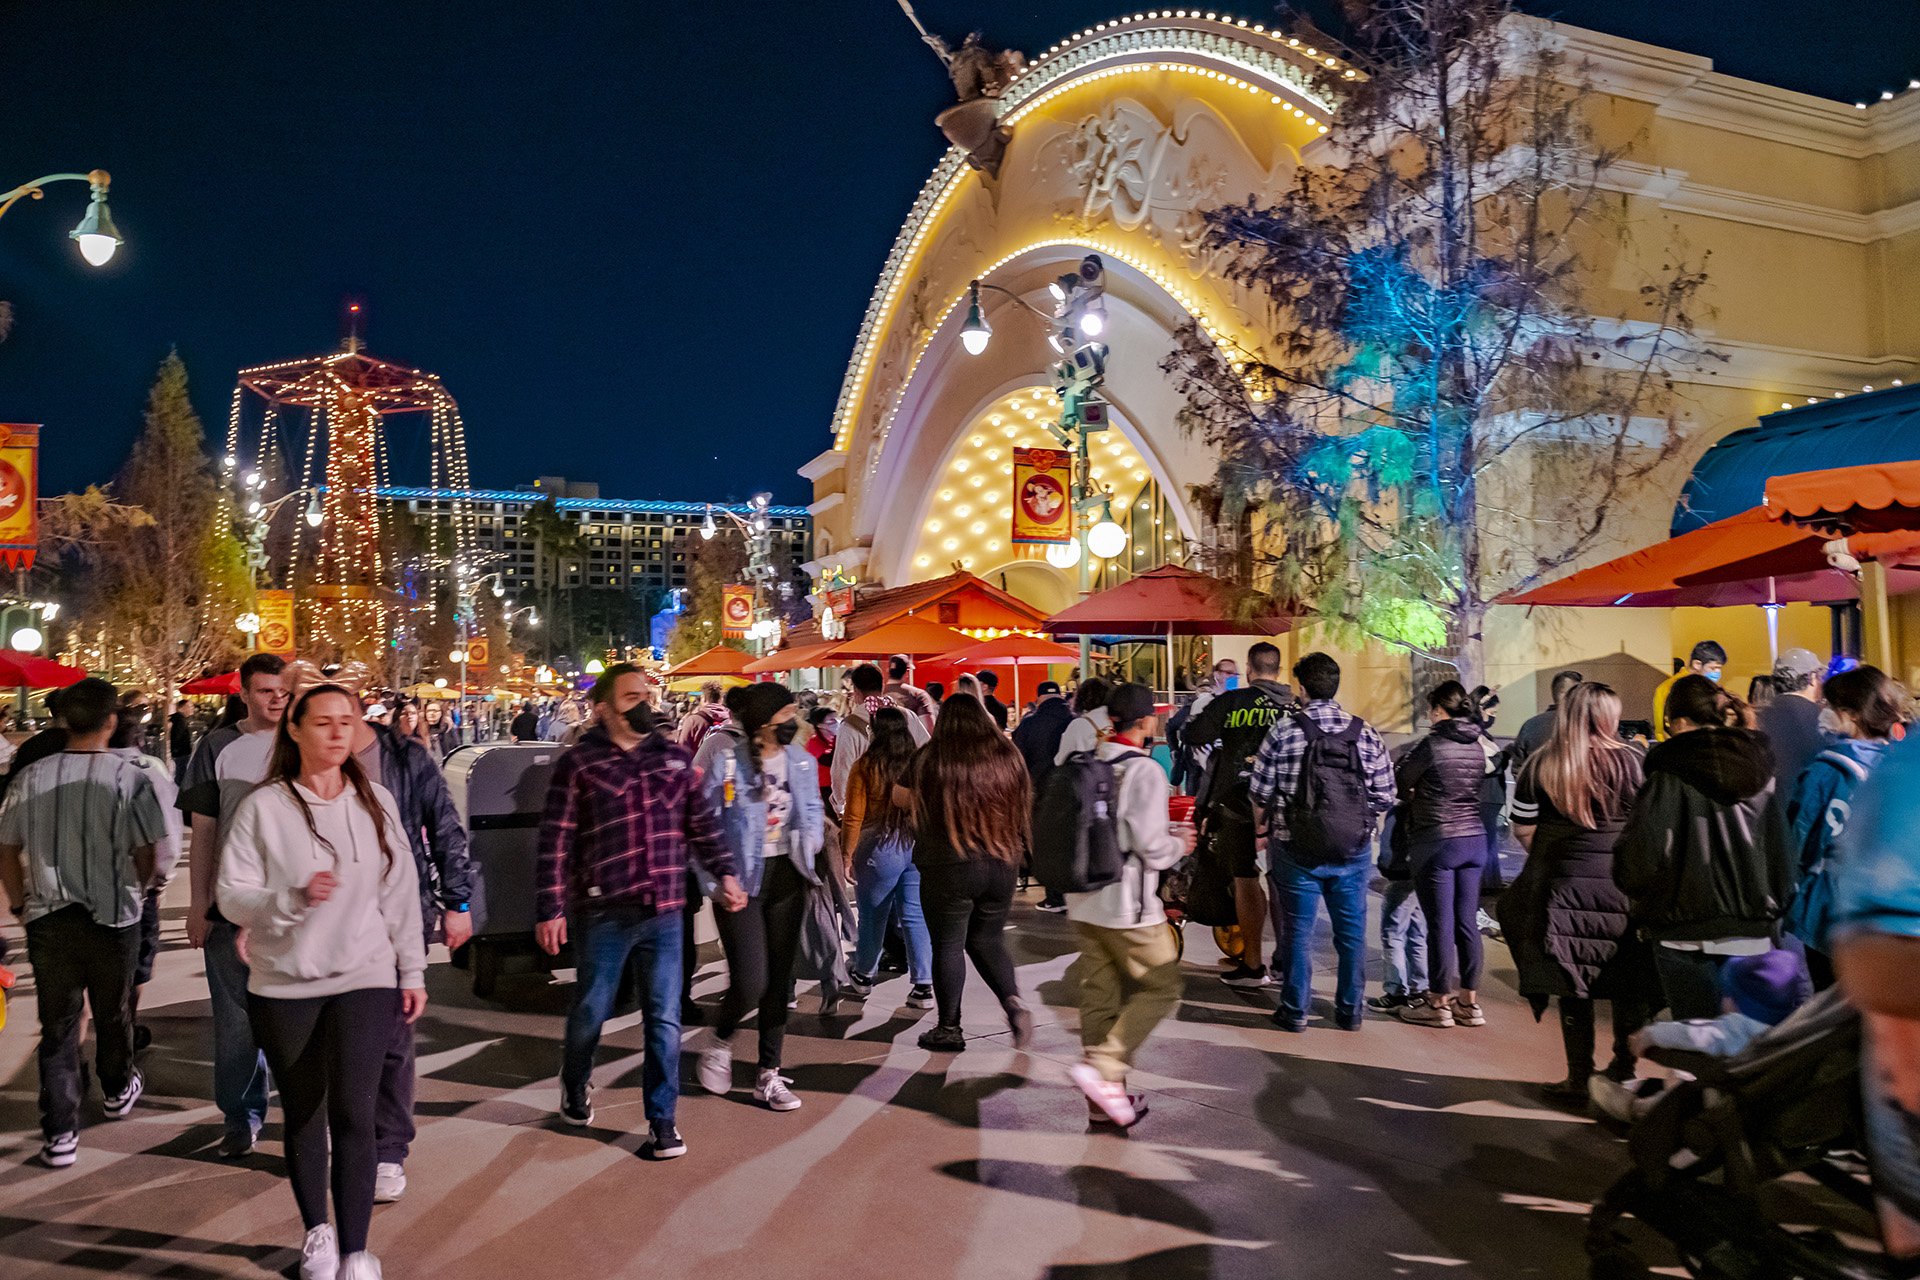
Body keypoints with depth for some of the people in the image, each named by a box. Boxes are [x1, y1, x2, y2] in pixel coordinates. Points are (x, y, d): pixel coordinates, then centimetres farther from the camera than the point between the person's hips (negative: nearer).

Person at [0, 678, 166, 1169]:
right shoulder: (130, 778, -14)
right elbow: (145, 856, -9)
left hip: (48, 920, 2)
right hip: (114, 918, -1)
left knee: (57, 1027, 9)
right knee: (113, 1015, 19)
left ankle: (60, 1135, 8)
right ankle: (118, 1091, 42)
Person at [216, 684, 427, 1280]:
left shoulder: (375, 801, 1)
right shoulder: (262, 806, -5)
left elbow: (400, 891, 5)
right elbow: (233, 896, -8)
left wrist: (412, 970, 6)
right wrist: (295, 897, -26)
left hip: (364, 981, 0)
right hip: (283, 987, 0)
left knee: (353, 1113, -9)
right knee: (303, 1116, 14)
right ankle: (317, 1232, 34)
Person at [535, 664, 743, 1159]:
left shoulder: (674, 757, 7)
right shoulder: (578, 764, -4)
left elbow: (702, 821, 13)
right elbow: (556, 841, -6)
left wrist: (724, 873, 5)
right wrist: (550, 910, -8)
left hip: (664, 912, 3)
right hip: (603, 913, -2)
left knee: (664, 1019, 4)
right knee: (591, 1011, 13)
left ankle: (662, 1121, 17)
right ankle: (575, 1085, 43)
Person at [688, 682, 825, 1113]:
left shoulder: (800, 760, 4)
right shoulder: (723, 755, -12)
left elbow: (812, 811, 17)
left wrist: (810, 849, 0)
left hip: (786, 876, 5)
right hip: (742, 880, -5)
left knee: (780, 979, 10)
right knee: (750, 982, -9)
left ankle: (769, 1075, 24)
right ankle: (718, 1040, 25)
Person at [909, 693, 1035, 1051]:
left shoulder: (931, 759, -9)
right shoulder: (1006, 755, 0)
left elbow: (902, 796, 7)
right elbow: (1023, 805, 13)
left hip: (948, 866, -4)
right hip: (1002, 865, 4)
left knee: (948, 946, 8)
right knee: (988, 941, 19)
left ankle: (949, 1028, 16)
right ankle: (1013, 1002, 1)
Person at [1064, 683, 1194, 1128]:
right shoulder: (1145, 771, -15)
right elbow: (1151, 847, -18)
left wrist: (1168, 835, 17)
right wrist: (1180, 845, 3)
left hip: (1084, 902, 7)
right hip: (1128, 906, -7)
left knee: (1099, 995, 13)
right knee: (1160, 989, 8)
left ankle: (1105, 1098, 21)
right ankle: (1102, 1067, -4)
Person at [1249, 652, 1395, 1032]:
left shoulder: (1283, 732, -9)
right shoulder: (1366, 734, -2)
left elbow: (1261, 794, -5)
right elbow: (1384, 797, 0)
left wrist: (1262, 828, 14)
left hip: (1296, 849, -2)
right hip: (1354, 851, 2)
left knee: (1299, 931, 8)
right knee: (1351, 930, 13)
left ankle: (1295, 1011, 16)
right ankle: (1350, 1011, 22)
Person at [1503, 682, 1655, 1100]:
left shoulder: (1538, 766, -1)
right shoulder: (1634, 762, -6)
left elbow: (1524, 830, 1)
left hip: (1565, 889, 1)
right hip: (1626, 889, 0)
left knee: (1573, 985, 8)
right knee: (1629, 985, 15)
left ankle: (1579, 1078, 14)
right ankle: (1623, 1071, 25)